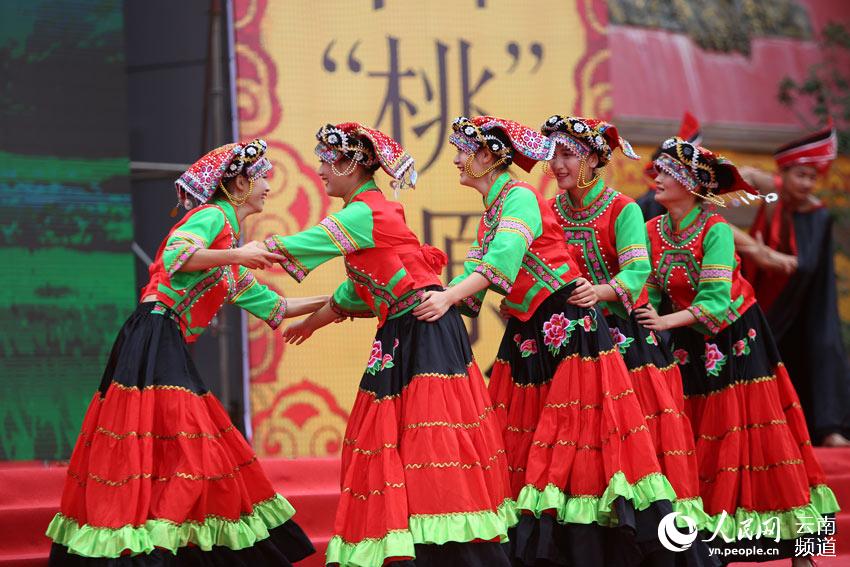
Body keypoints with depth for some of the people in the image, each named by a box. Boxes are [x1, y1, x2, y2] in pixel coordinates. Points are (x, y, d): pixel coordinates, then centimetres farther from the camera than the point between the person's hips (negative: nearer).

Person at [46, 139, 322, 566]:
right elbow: (174, 257, -21)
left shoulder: (230, 248, 25)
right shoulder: (212, 217, -2)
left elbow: (271, 306, 32)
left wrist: (331, 301, 32)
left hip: (170, 350, 10)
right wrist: (236, 255, -22)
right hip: (154, 339, -10)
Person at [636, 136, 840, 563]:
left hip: (737, 340, -5)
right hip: (691, 348, 5)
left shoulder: (716, 230, -18)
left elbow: (715, 300, -23)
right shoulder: (652, 232, -1)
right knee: (700, 443, 4)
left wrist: (667, 321, -34)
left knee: (753, 435, -7)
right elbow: (649, 292, -3)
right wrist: (642, 318, -24)